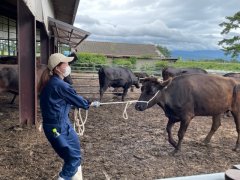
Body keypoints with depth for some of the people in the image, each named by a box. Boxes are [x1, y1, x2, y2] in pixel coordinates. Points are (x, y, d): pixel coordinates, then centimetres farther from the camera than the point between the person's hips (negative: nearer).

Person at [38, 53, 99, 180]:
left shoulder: (50, 82, 7)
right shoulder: (60, 85, -22)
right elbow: (76, 99, -11)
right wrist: (90, 104, 7)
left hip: (59, 124, 10)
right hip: (58, 127, -10)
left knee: (74, 153, 23)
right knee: (73, 157, 5)